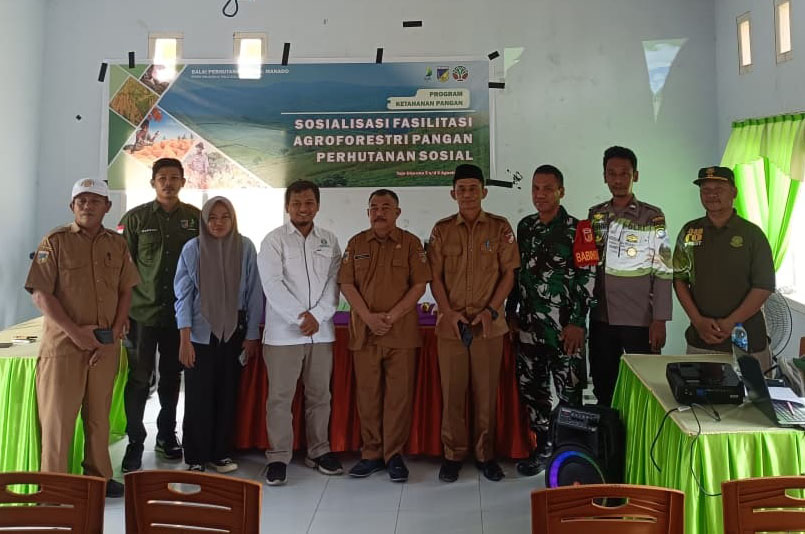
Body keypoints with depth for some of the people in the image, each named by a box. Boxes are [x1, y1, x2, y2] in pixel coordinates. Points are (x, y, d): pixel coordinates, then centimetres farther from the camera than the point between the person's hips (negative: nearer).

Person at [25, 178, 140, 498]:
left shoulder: (117, 244, 8)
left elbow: (125, 292, 9)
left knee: (99, 416, 13)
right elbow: (41, 295, -9)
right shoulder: (55, 242, -4)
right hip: (64, 344, -3)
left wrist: (114, 333, -3)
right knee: (58, 417, 3)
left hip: (105, 346, 4)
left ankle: (99, 476, 27)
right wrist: (75, 332, -15)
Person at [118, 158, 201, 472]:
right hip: (143, 312, -2)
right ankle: (135, 443, 12)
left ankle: (166, 435, 28)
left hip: (180, 313, 2)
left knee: (172, 377, 13)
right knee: (139, 379, 1)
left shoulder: (195, 218, 3)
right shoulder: (135, 218, 0)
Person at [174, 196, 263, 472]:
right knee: (198, 397, 3)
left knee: (228, 394, 9)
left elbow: (254, 294, 1)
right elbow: (183, 294, -3)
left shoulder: (245, 248, -2)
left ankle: (221, 453, 24)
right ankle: (195, 458, 17)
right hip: (201, 333, -1)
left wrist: (252, 335, 1)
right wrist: (185, 339, -9)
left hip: (234, 332, 1)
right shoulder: (192, 248, -3)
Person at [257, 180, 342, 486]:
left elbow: (333, 283, 4)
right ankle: (278, 458, 11)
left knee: (319, 395, 10)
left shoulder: (329, 241, 10)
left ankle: (319, 452, 23)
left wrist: (317, 316, -9)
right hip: (283, 332, -3)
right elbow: (273, 284, -9)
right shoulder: (274, 240, 0)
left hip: (321, 332, 3)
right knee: (280, 397, 1)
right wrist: (300, 317, -14)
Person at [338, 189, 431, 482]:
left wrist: (391, 316, -11)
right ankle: (371, 453, 17)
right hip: (364, 332, 2)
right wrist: (369, 318, -9)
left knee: (399, 395, 1)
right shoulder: (356, 244, 9)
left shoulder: (410, 243, 4)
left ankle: (394, 455, 12)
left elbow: (419, 285, -2)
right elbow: (347, 284, 4)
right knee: (367, 394, 6)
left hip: (402, 332, -2)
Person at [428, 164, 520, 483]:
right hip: (450, 323, 1)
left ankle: (485, 454, 20)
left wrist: (491, 310, -10)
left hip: (488, 324, 0)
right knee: (452, 392, 5)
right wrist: (449, 312, -9)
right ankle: (453, 454, 17)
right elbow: (435, 277, 4)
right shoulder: (442, 229, 6)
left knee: (487, 392, 5)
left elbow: (509, 273, 1)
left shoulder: (500, 228, 3)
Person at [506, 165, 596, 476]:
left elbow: (587, 279, -9)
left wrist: (577, 323, -14)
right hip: (528, 325, 6)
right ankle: (543, 447, 27)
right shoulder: (525, 227, 11)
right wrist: (511, 313, 13)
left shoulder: (577, 229, -6)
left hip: (564, 328, -5)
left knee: (570, 392, 1)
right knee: (531, 388, 11)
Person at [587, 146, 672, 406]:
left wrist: (660, 320, -10)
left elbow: (663, 272, -5)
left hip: (640, 321, -3)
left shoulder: (653, 217, -3)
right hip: (601, 319, 4)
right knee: (603, 388, 12)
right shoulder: (595, 215, 8)